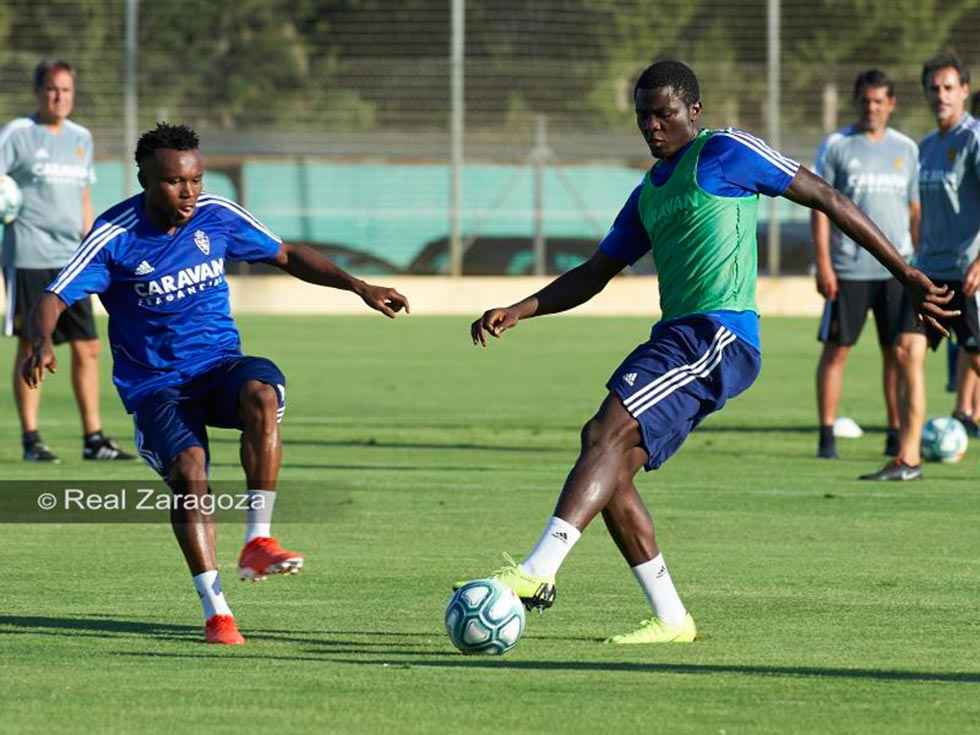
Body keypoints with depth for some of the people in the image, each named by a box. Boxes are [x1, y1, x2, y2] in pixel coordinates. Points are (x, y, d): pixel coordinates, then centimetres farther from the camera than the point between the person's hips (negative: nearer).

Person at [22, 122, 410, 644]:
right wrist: (42, 342, -40)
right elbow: (54, 299, -17)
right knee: (188, 471, -28)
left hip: (219, 365, 2)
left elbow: (287, 256, 14)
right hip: (154, 385, -2)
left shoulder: (218, 216, 0)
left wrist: (357, 287, 4)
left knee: (262, 393, -34)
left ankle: (257, 541, -29)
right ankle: (215, 610, -19)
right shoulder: (116, 236, -12)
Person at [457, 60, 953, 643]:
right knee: (607, 465, 1)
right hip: (681, 336, 9)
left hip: (720, 331, -9)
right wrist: (517, 312, 14)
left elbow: (825, 197, 1)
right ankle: (670, 618, 5)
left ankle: (538, 572, -33)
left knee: (608, 435, -22)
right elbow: (593, 276, 29)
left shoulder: (723, 153, 0)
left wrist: (905, 273, -1)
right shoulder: (648, 194, 24)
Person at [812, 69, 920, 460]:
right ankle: (827, 435, 1)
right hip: (849, 268, -3)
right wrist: (823, 263, -9)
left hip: (897, 268, 3)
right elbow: (820, 207, -2)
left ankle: (896, 435, 9)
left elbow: (914, 209, 16)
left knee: (897, 352, 3)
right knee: (836, 349, -3)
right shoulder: (836, 146, 1)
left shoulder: (906, 148, 11)